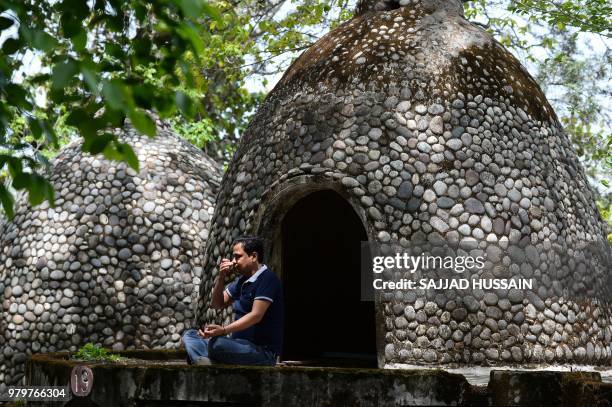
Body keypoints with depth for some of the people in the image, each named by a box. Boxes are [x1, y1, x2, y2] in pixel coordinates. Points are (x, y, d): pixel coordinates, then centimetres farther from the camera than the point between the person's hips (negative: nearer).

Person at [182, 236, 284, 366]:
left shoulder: (267, 279, -12)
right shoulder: (242, 280, 16)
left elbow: (256, 315, -22)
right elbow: (218, 304, 20)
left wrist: (224, 330, -32)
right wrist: (221, 277, 3)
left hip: (264, 351, -10)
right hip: (241, 343, 10)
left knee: (217, 343, -36)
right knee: (189, 335, 2)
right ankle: (207, 364, -25)